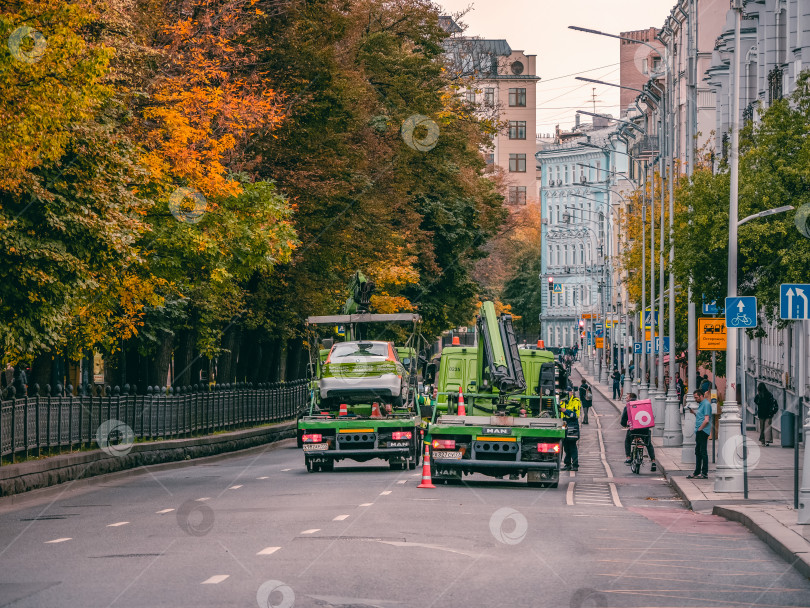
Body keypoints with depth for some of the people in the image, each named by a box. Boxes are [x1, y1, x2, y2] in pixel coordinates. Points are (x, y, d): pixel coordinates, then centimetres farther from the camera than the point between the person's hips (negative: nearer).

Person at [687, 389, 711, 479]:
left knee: (703, 452, -7)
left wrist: (700, 429, -14)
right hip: (699, 432, 10)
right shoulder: (701, 404, 19)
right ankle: (697, 472, 19)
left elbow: (706, 420, -18)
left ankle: (705, 473, -4)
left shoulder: (706, 404, -12)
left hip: (703, 431, -10)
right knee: (698, 452, 13)